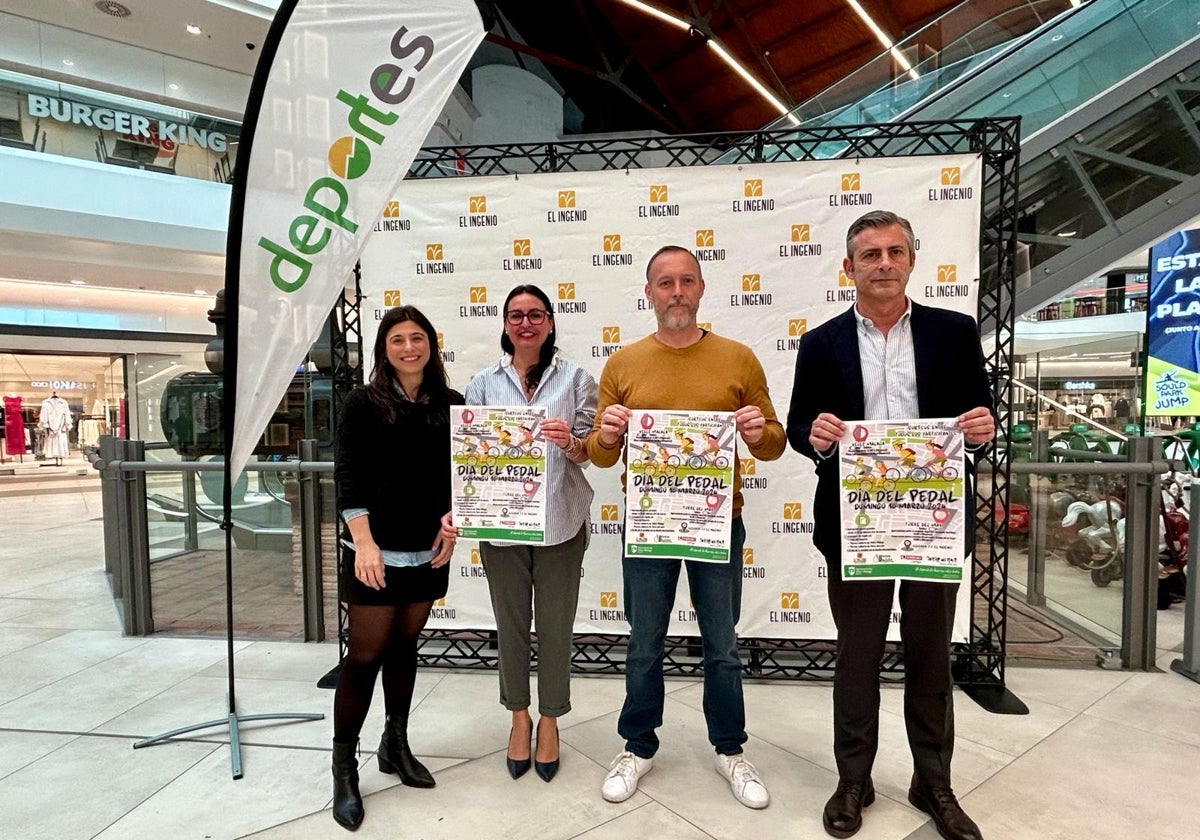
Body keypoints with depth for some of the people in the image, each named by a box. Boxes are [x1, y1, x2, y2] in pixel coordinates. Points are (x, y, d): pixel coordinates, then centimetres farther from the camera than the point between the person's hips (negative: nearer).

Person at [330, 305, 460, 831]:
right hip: (377, 550, -3)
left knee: (404, 648, 16)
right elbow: (347, 477, -8)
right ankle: (344, 768, 19)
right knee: (365, 656, 2)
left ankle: (395, 746, 33)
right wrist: (364, 542, -16)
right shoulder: (364, 403, -4)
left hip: (429, 550, 4)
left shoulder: (451, 405, 5)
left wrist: (453, 519, -5)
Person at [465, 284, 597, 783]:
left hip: (559, 521, -1)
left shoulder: (576, 379, 2)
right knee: (510, 624, 15)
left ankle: (549, 719, 32)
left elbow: (589, 453, 0)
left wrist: (570, 442, -22)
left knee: (556, 626, 10)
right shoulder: (484, 383, 6)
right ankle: (519, 716, 37)